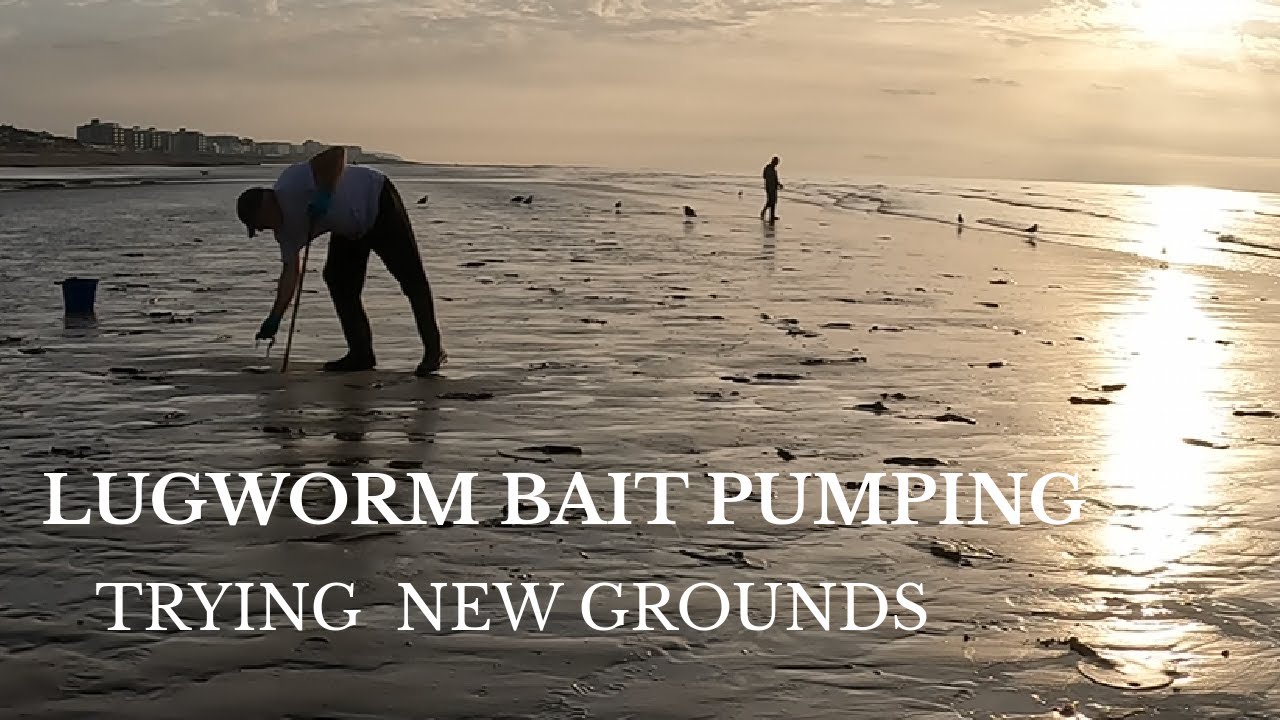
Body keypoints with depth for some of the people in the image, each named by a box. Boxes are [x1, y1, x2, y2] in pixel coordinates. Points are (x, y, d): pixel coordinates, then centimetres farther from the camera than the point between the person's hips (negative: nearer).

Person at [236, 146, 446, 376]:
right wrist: (274, 319, -6)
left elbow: (337, 153, -34)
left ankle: (433, 350, -7)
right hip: (351, 229, 9)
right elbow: (291, 271, -2)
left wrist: (325, 195, -39)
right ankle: (361, 353, 8)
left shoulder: (291, 183, -28)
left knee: (410, 276, -10)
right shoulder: (285, 228, -3)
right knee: (337, 279, 2)